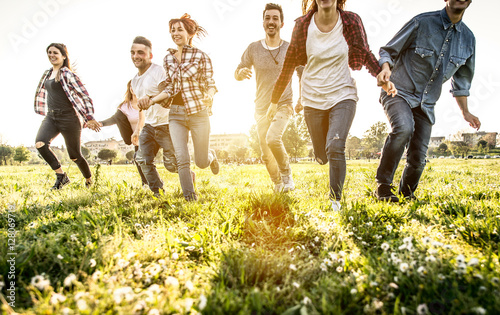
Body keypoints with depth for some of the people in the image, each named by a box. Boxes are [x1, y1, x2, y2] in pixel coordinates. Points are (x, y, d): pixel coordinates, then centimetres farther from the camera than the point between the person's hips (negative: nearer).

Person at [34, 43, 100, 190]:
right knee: (40, 144, -21)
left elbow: (84, 95, -11)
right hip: (51, 117, 6)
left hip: (68, 117, -6)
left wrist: (90, 117, -16)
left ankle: (89, 182, 23)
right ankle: (61, 175, -8)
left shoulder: (67, 74, -7)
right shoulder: (47, 74, 16)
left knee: (75, 156, 0)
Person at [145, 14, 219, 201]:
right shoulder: (168, 58, 11)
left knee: (201, 162, 4)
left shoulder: (201, 56, -1)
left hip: (198, 113, -3)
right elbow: (170, 88, 14)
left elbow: (211, 84, -4)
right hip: (176, 114, 3)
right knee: (181, 158, -10)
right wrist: (152, 100, 1)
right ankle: (189, 197, 4)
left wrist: (209, 96, -26)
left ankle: (211, 155, 41)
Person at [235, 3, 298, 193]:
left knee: (272, 138, -29)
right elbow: (237, 74, 8)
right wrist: (241, 72, -17)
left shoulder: (290, 49, -1)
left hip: (283, 104, -3)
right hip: (261, 108, 3)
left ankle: (287, 174, -3)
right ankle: (278, 185, 29)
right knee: (266, 155, 6)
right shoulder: (253, 49, 1)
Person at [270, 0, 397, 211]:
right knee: (322, 157, 7)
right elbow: (289, 64, 1)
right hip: (313, 99, 1)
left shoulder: (351, 21, -6)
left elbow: (365, 54, 7)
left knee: (335, 148, -20)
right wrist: (275, 100, 3)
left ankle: (336, 199, -1)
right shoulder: (303, 25, -6)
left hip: (343, 96, -1)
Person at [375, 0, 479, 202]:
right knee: (403, 128, -36)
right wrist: (385, 68, -26)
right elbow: (388, 51, -4)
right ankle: (383, 187, -23)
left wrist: (464, 111, 16)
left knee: (418, 159, 1)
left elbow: (461, 79, 19)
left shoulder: (468, 38, 8)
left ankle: (406, 195, 26)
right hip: (399, 92, -5)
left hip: (426, 104, 5)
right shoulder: (421, 22, -7)